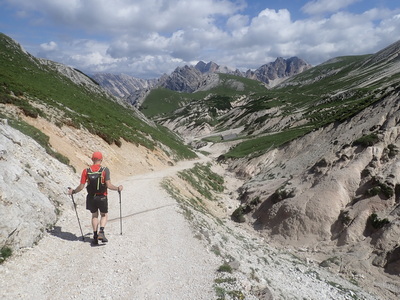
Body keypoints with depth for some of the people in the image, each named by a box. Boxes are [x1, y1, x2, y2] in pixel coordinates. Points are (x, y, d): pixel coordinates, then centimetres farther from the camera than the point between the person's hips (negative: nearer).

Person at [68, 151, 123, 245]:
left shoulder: (86, 171, -4)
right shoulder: (105, 170, -11)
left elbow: (81, 186, -5)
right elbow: (108, 185, -16)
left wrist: (73, 191, 13)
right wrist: (118, 188, 1)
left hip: (91, 198, 2)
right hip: (102, 198, -2)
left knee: (94, 215, 21)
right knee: (104, 215, 17)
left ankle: (95, 236, 20)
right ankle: (101, 232, -4)